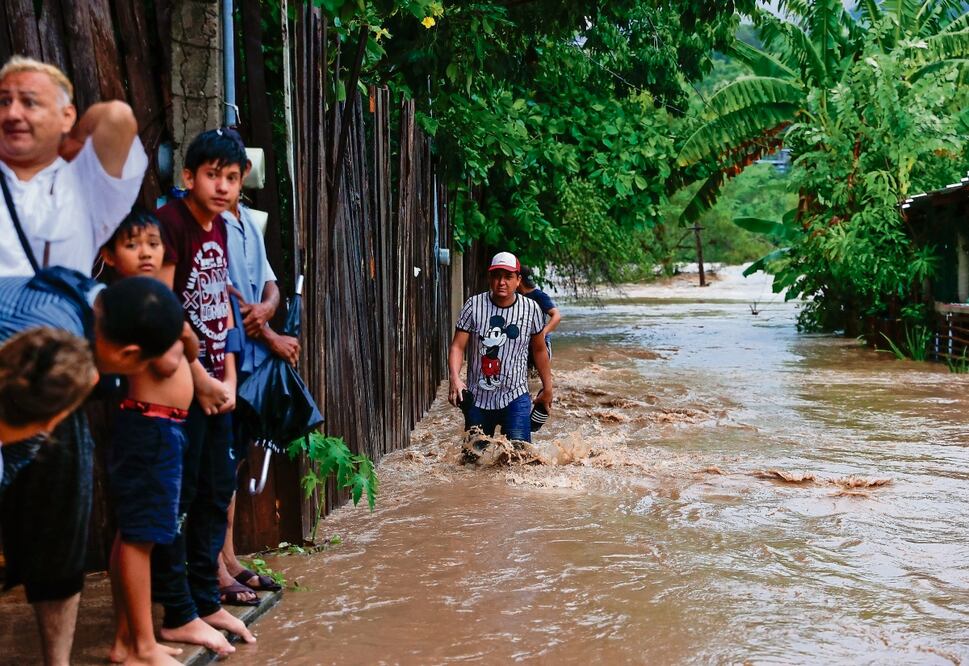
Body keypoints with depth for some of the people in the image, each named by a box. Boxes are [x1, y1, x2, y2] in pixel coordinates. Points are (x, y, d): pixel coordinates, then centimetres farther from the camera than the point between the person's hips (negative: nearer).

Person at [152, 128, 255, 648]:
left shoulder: (218, 226, 11)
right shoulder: (170, 222, -14)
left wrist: (228, 377, 7)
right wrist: (200, 381, -13)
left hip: (216, 383, 8)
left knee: (217, 492, 14)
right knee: (176, 498, 0)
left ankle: (207, 601, 26)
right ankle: (178, 616, 10)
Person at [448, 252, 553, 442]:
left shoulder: (530, 309, -2)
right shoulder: (474, 305, -6)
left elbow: (539, 350, 11)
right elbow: (458, 346, -8)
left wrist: (547, 388, 15)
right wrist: (455, 378, -26)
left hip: (515, 398, -1)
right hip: (477, 399, 1)